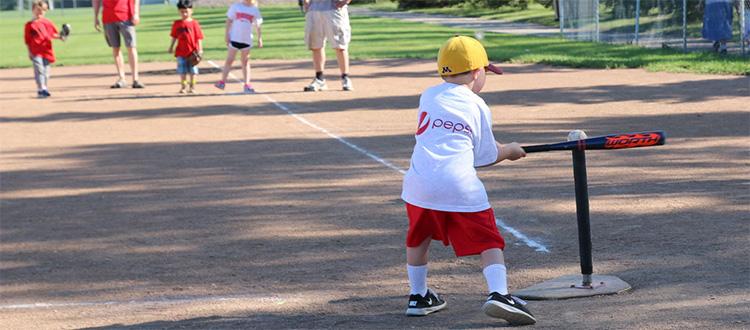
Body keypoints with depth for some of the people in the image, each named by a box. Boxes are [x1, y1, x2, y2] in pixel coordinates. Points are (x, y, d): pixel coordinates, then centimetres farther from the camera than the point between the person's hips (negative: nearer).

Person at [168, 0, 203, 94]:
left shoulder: (194, 23, -5)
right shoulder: (177, 24, 3)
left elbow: (199, 37, -4)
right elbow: (174, 37, 11)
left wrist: (200, 49, -10)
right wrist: (171, 47, 11)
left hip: (192, 51, -2)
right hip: (181, 52, 2)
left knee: (192, 71, 6)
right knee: (182, 71, 5)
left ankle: (192, 87, 16)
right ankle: (183, 87, 14)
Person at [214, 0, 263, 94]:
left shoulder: (255, 10, 5)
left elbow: (258, 25, 9)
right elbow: (229, 20, 0)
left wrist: (259, 38, 5)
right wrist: (226, 34, -7)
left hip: (247, 39, 2)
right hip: (234, 38, -2)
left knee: (245, 62, 7)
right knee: (229, 60, -1)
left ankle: (247, 84, 7)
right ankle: (222, 82, 3)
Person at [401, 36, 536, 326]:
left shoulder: (429, 96, 15)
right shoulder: (477, 106, 7)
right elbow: (485, 157, 9)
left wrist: (499, 148, 33)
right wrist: (509, 151, 31)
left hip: (420, 181, 3)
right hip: (460, 186, -3)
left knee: (418, 238, 25)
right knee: (488, 241, 5)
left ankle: (418, 296, 31)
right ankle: (498, 293, -12)